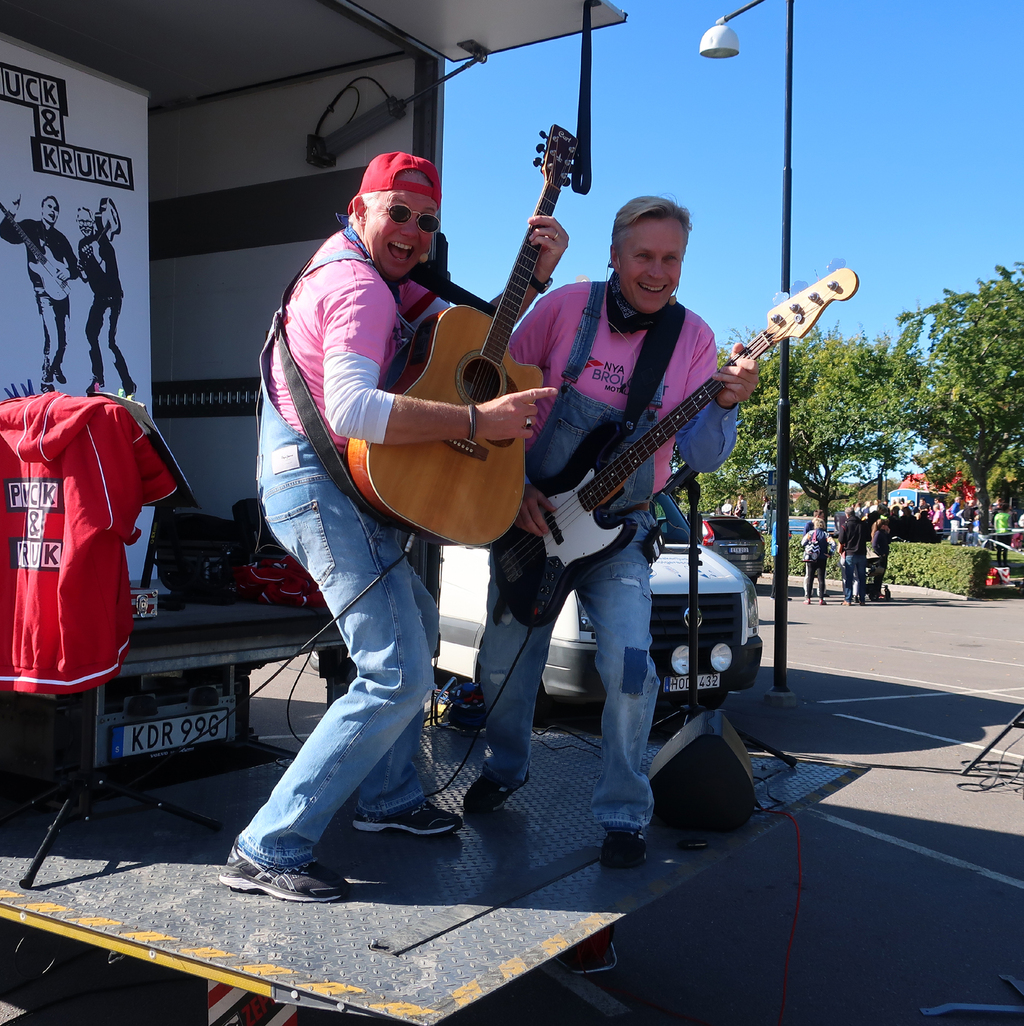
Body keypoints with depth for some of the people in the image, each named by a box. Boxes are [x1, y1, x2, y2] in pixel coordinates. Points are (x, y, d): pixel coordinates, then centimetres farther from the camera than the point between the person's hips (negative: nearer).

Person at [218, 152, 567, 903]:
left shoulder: (376, 276, 18)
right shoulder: (359, 288, -15)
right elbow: (351, 407, -32)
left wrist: (538, 272, 5)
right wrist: (478, 421, -31)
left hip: (332, 482, 11)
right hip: (322, 482, -11)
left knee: (416, 624, 26)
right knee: (399, 676, -16)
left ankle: (389, 798, 34)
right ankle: (267, 852, -10)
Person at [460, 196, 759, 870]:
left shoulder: (693, 338, -3)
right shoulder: (567, 307, -7)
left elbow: (701, 455, -9)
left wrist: (725, 403, -29)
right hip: (531, 513, 1)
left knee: (629, 664, -17)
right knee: (504, 667, 6)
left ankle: (625, 815, 3)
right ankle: (507, 770, 36)